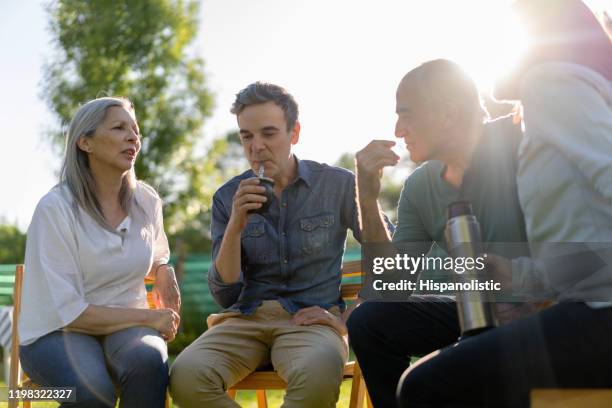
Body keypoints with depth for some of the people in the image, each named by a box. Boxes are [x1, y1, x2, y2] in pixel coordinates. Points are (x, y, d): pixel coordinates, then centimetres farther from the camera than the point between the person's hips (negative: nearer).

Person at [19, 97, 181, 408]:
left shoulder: (147, 201, 3)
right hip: (57, 331, -4)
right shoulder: (55, 208, -13)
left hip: (128, 325, 4)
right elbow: (69, 312, -18)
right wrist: (149, 317, -14)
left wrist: (165, 275, 5)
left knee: (148, 361, -33)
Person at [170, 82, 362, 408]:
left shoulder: (338, 185, 3)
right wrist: (235, 226, -11)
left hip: (311, 318, -2)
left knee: (318, 375, -40)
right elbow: (224, 294, 4)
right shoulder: (228, 197, 8)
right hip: (246, 318, 3)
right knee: (186, 375, -30)